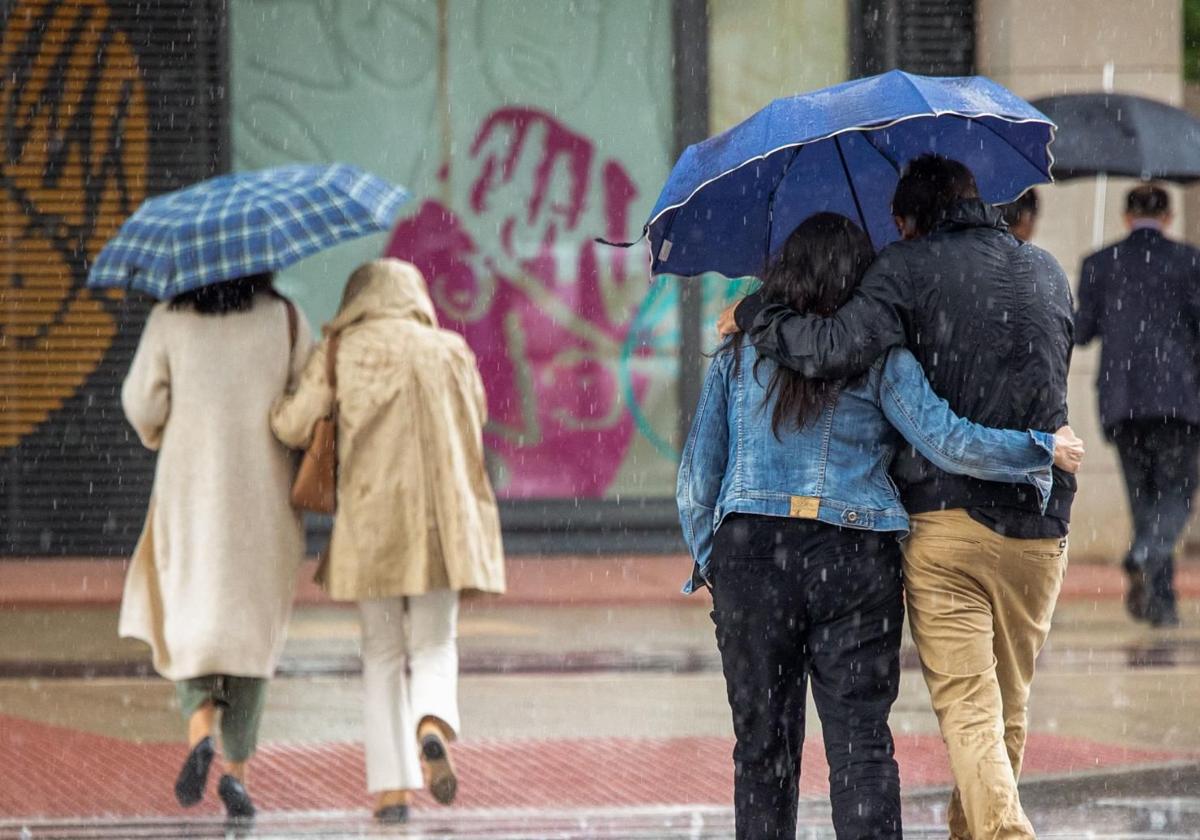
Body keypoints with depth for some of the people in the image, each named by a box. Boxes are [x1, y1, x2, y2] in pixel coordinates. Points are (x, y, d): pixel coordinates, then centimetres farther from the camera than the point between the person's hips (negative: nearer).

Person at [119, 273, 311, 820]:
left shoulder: (168, 321, -1)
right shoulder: (284, 318, 0)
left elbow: (142, 404, -4)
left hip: (190, 492, 0)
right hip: (264, 494, 0)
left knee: (188, 617, 9)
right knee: (253, 627, 10)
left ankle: (200, 733, -19)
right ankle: (238, 769, 3)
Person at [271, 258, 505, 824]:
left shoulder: (342, 352, 2)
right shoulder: (451, 352, 9)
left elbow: (294, 426, -3)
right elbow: (475, 422, 20)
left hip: (370, 521, -1)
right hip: (442, 520, 1)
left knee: (382, 654, 8)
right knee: (434, 644, 8)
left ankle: (391, 788, 1)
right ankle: (434, 725, -24)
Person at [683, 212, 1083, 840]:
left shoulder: (738, 353, 8)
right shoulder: (880, 358, -1)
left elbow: (697, 473, 9)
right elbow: (948, 443, -8)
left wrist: (708, 564, 20)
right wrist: (1044, 452, 3)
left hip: (750, 553, 2)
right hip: (855, 560, -2)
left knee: (763, 742, 9)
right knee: (861, 737, 0)